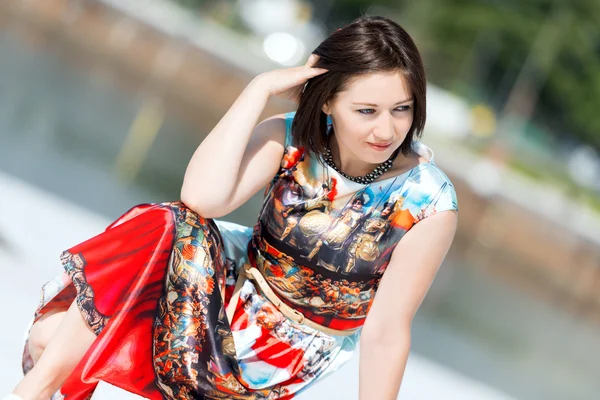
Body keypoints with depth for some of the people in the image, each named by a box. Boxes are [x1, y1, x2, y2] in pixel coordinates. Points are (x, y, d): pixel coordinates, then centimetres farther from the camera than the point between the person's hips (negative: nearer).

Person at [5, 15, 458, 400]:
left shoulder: (428, 200, -18)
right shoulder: (292, 139, -11)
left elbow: (387, 331, -15)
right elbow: (203, 198, -27)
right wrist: (261, 88, -26)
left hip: (285, 355, -3)